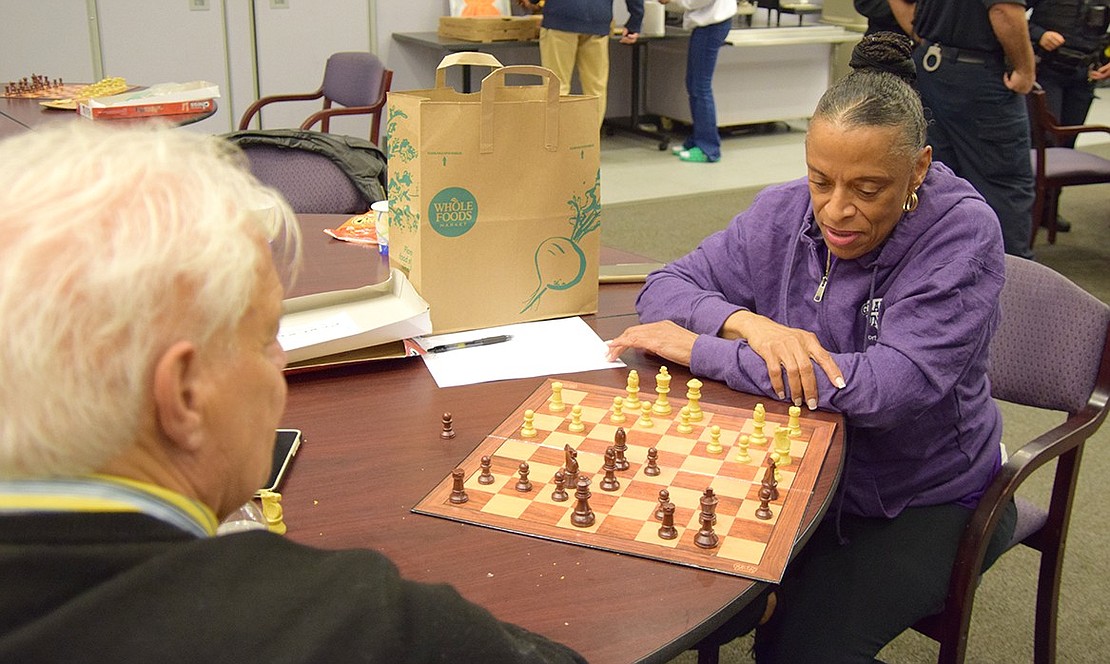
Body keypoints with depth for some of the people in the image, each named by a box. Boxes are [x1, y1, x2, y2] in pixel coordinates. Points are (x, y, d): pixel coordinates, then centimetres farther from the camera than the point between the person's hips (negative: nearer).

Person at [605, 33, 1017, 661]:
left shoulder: (962, 234, -20)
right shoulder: (784, 212, -6)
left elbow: (894, 387, -30)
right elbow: (666, 285, -1)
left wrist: (700, 350, -27)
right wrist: (746, 323, -25)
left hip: (926, 502, -4)